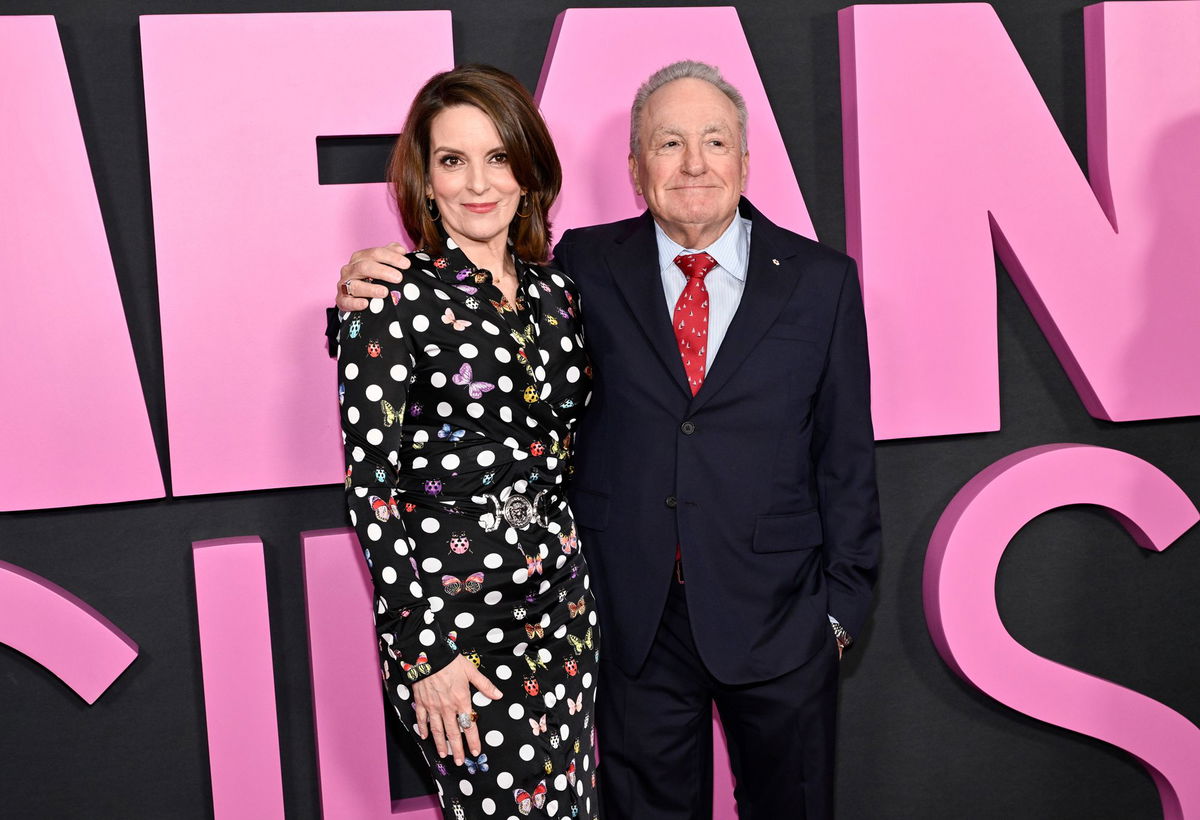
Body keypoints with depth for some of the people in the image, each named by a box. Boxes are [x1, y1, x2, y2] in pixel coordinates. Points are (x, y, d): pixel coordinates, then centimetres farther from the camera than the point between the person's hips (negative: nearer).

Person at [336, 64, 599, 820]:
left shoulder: (554, 289, 6)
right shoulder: (398, 296, -11)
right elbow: (369, 481, -12)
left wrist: (580, 587, 10)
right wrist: (424, 650, -15)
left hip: (562, 602, 6)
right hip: (453, 618, -5)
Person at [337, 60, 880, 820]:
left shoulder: (822, 279, -1)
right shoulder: (588, 267, -1)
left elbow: (847, 452, 2)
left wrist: (843, 602, 1)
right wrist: (376, 291, -12)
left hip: (777, 617, 0)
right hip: (636, 621, 0)